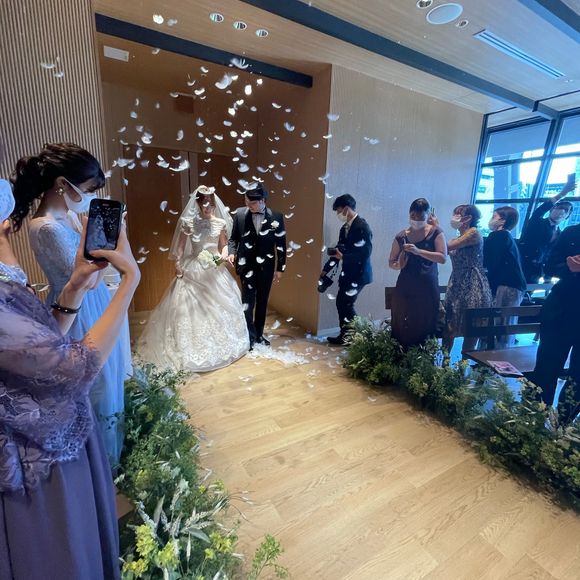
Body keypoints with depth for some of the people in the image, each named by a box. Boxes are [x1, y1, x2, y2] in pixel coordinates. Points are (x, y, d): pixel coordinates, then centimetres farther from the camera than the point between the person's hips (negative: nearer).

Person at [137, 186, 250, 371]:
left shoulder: (220, 223, 2)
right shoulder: (189, 223, -4)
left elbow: (224, 244, 9)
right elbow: (180, 246, -2)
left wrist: (224, 254, -12)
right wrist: (178, 265, -9)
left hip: (215, 271, 3)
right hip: (194, 269, -2)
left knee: (219, 306, 10)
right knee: (192, 308, 1)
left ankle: (220, 344, 30)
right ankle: (192, 348, 16)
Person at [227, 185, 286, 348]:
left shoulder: (276, 217, -6)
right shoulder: (240, 214, -4)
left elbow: (281, 244, -1)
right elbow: (233, 238, 5)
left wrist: (280, 268, -1)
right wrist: (232, 253, -15)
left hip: (266, 267, 1)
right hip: (247, 266, -1)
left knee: (262, 302, 13)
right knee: (248, 302, 0)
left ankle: (259, 334, 30)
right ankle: (250, 337, 13)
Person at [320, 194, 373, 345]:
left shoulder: (362, 227, -17)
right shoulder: (345, 227, 10)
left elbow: (365, 254, -23)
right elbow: (339, 249, 15)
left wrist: (343, 257, -19)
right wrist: (326, 269, 14)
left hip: (358, 274, -9)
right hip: (347, 273, 9)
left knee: (347, 304, -5)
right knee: (341, 303, 11)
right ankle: (345, 335, 24)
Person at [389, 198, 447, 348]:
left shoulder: (435, 233, 0)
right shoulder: (401, 236, 5)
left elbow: (443, 258, -12)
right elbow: (391, 262, 10)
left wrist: (419, 251, -22)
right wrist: (399, 265, -12)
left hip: (428, 288, -1)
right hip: (405, 288, 2)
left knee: (425, 328, 3)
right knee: (402, 329, 1)